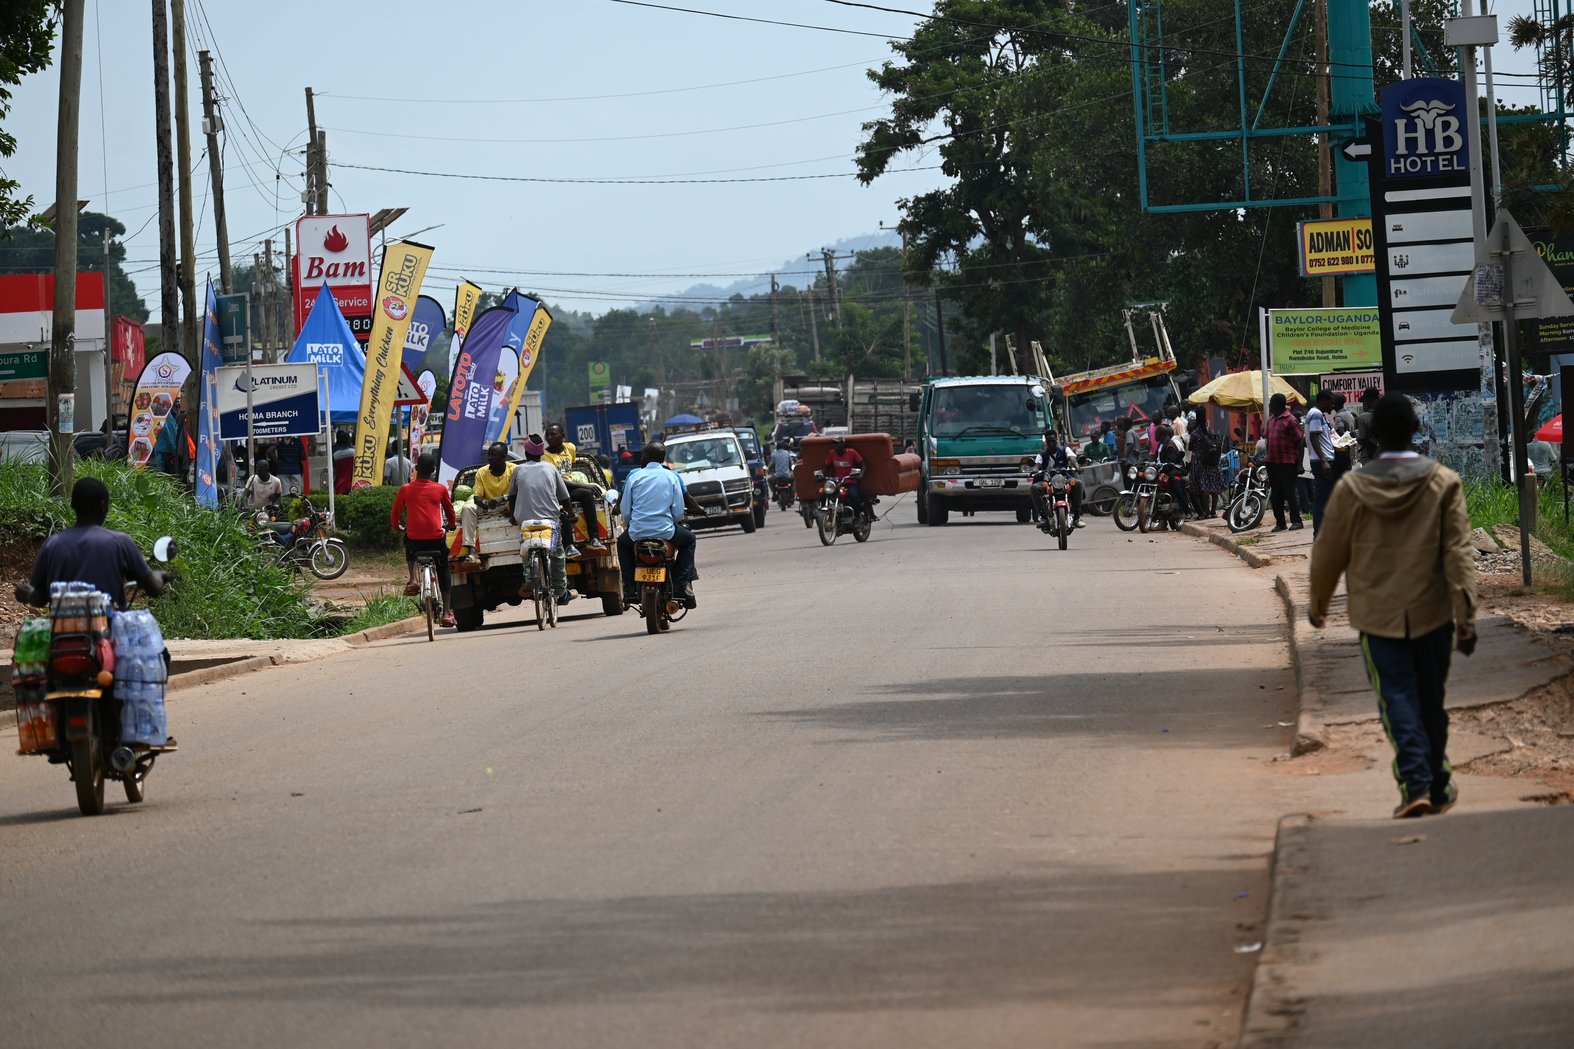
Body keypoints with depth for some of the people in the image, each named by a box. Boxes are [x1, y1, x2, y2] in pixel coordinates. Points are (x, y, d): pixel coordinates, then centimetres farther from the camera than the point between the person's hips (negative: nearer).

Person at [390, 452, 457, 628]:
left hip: (414, 537, 0)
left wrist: (396, 527, 33)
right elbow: (450, 513, 16)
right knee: (443, 572, 17)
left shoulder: (406, 490, 3)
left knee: (409, 548, 36)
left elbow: (395, 514, 11)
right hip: (436, 537, 0)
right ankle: (447, 612, 13)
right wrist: (449, 526, 38)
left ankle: (412, 579, 11)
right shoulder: (440, 489, 4)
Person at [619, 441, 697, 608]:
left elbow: (625, 511, 2)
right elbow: (679, 511, -1)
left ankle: (630, 588, 21)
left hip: (637, 533, 1)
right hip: (665, 532, -1)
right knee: (688, 539, 29)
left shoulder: (634, 476, 2)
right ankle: (681, 585, 12)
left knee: (622, 542, 35)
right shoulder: (671, 477, 2)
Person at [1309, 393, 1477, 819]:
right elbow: (1458, 552, -10)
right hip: (1431, 612, 1)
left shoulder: (1352, 489, -5)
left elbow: (1329, 554, 4)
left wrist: (1318, 602, 20)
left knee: (1398, 698, -1)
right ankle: (1438, 787, 23)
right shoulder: (1444, 483, -5)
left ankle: (1416, 783, -18)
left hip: (1378, 614, -1)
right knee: (1431, 699, 14)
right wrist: (1466, 613, -10)